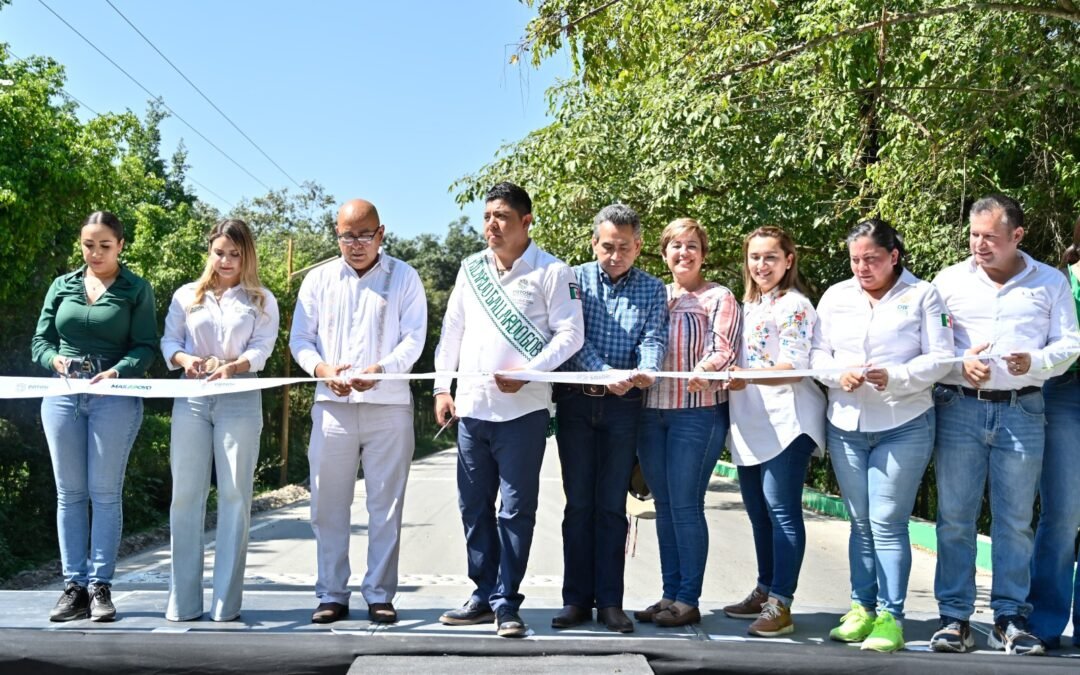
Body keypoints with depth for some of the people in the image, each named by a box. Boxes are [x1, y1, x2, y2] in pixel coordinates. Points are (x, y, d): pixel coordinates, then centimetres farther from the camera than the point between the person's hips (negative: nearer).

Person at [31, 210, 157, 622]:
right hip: (62, 396, 3)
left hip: (115, 399, -3)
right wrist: (55, 360, -11)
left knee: (105, 493, -2)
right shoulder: (62, 286, 13)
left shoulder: (137, 290, 4)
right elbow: (40, 340, 11)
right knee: (69, 493, 4)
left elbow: (146, 347, -3)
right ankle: (74, 586, 9)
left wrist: (118, 371, -21)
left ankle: (100, 586, 3)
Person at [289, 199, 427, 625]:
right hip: (332, 405, 2)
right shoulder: (319, 279, 12)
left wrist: (380, 370, -20)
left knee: (385, 506, 2)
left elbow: (414, 339, -2)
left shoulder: (403, 277, 5)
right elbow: (299, 338, 9)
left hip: (389, 405, -2)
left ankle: (380, 595, 11)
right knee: (328, 505, 3)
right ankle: (331, 595, 13)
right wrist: (321, 368, -12)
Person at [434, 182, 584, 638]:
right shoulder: (471, 269, 12)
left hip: (522, 409, -5)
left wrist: (526, 373, -17)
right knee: (474, 506, 10)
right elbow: (451, 331, 15)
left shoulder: (551, 271, -3)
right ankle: (484, 595, 22)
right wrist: (442, 386, 8)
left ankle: (506, 603, 8)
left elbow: (570, 335, -7)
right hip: (471, 407, 5)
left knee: (515, 509, -1)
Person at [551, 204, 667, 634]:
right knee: (579, 503, 4)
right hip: (576, 402, 0)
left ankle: (610, 602, 10)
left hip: (624, 406, 0)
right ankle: (576, 599, 11)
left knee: (611, 505, 4)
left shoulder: (652, 290, 7)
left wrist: (646, 371, -29)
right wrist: (605, 373, -25)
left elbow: (654, 339, -6)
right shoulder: (575, 280, 3)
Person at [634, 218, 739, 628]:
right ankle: (669, 594, 16)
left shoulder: (718, 297, 2)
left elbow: (724, 351, -9)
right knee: (664, 506, 9)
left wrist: (704, 370, -29)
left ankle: (688, 600, 3)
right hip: (651, 410, 5)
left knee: (685, 505, -6)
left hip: (697, 412, -5)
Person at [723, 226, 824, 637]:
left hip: (786, 421, -9)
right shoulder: (749, 306, 19)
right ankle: (765, 591, 25)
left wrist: (746, 377, -28)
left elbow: (794, 367, -16)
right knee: (757, 509, 14)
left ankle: (780, 604, -5)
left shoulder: (794, 305, -6)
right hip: (750, 425, 9)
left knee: (780, 508, -8)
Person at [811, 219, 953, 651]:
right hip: (846, 425, 4)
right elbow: (817, 353, 9)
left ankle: (890, 617, 3)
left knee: (887, 523, -5)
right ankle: (861, 607, 19)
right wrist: (838, 374, -12)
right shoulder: (835, 296, 9)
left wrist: (894, 378, -21)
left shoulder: (922, 296, -1)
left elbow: (939, 358, -6)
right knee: (860, 523, 10)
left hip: (904, 427, -4)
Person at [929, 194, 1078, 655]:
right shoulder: (950, 280, 7)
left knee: (1015, 520, 5)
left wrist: (1034, 362, -14)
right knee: (955, 518, 2)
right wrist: (960, 364, -13)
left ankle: (1010, 620, 14)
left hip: (1022, 411, 0)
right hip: (959, 409, 0)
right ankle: (954, 617, 11)